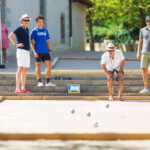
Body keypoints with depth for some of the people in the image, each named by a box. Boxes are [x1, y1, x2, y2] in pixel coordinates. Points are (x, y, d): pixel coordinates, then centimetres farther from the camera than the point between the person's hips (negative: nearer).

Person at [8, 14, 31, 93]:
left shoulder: (27, 29, 18)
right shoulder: (19, 29, -7)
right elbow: (10, 36, -17)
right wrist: (16, 45, -15)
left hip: (27, 51, 8)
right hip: (21, 51, -8)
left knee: (24, 70, 6)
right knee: (20, 69, -12)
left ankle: (23, 88, 7)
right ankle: (17, 88, -14)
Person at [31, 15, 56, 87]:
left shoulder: (45, 30, 14)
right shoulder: (34, 31, 0)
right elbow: (32, 42, -4)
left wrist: (49, 50, 10)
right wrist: (34, 52, -13)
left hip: (45, 51, 4)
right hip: (38, 51, -4)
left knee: (49, 65, -4)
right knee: (38, 65, 0)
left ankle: (48, 82, 1)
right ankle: (39, 82, 5)